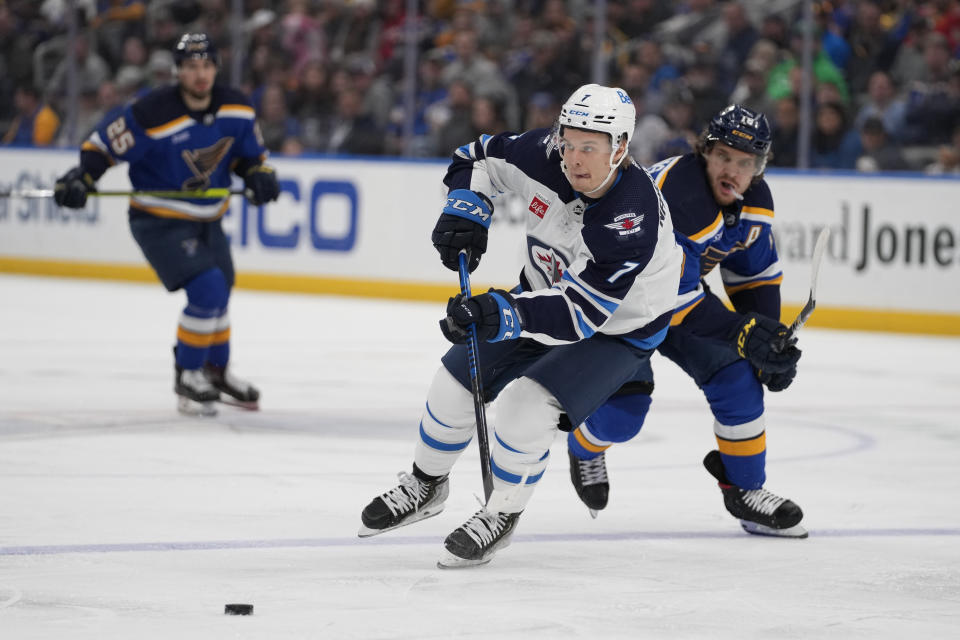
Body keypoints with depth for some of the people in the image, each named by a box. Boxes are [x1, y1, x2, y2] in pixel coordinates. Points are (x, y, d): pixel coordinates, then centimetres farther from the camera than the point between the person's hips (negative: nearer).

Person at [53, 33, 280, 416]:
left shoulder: (236, 110, -8)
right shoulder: (153, 115, -26)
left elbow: (249, 154, 8)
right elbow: (104, 143, -18)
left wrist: (258, 175, -12)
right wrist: (80, 176, -32)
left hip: (207, 219, 7)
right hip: (160, 222, -7)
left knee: (219, 295, 21)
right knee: (207, 291, -20)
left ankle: (217, 373, 44)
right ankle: (187, 378, -3)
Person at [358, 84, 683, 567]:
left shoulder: (632, 220, -38)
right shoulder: (545, 155, -21)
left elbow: (581, 312, -40)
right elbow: (480, 157, -1)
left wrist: (502, 314, -50)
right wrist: (465, 209, -18)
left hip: (617, 329, -6)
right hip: (545, 295, 7)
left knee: (526, 403, -24)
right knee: (456, 381, 6)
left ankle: (501, 516, -1)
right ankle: (425, 485, 34)